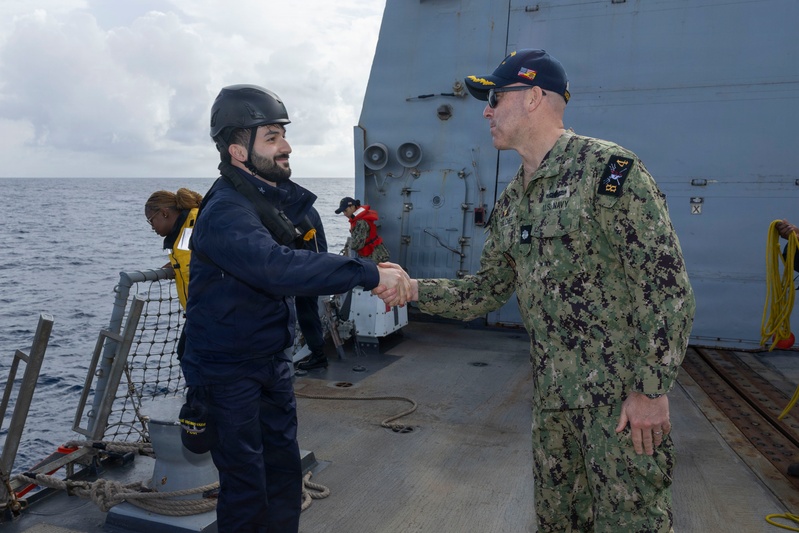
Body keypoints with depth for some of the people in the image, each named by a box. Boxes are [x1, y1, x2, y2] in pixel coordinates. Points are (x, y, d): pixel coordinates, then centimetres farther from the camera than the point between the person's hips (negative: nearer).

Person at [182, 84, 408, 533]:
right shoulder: (226, 212, -24)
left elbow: (299, 263, 7)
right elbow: (279, 268, -40)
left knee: (285, 477, 17)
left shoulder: (277, 198, 6)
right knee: (247, 490, 5)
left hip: (273, 366, 8)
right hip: (229, 374, -8)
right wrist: (369, 274, -41)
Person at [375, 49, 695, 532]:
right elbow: (487, 291, 15)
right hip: (552, 392, 7)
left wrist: (653, 389, -18)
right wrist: (413, 289, 1)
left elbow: (667, 282, -17)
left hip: (622, 391, -7)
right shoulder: (512, 201, 11)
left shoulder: (609, 168, -13)